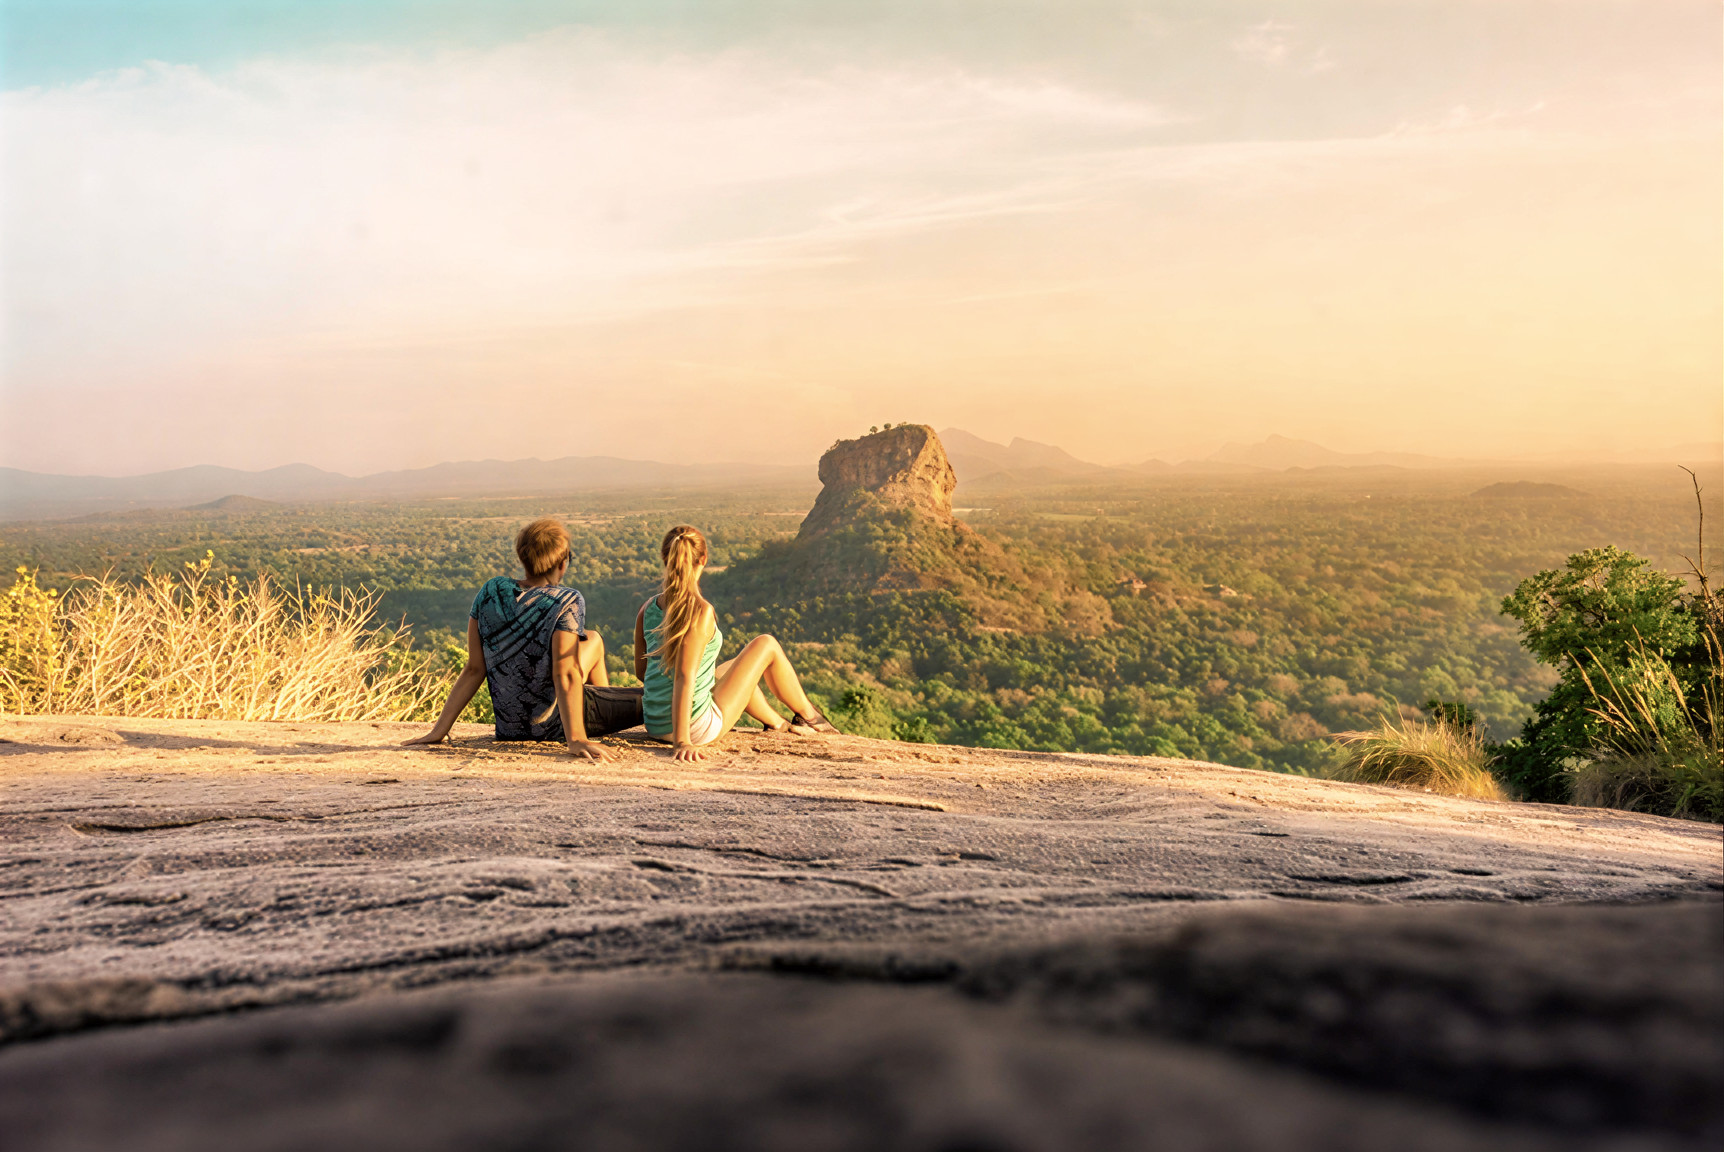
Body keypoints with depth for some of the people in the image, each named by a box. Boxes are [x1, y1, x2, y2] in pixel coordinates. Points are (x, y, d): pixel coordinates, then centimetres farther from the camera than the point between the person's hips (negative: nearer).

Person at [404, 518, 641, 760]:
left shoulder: (490, 592, -5)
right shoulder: (567, 602, -19)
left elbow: (474, 670, -6)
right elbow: (564, 675, -27)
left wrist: (439, 730, -2)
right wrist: (576, 740, -31)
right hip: (554, 725, -7)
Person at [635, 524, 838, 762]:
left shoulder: (647, 609, -2)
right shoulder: (700, 611, -22)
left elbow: (640, 670, 7)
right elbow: (684, 678, -27)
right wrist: (683, 742, -27)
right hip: (697, 729, -7)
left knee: (740, 666, 33)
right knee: (766, 645, 12)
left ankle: (779, 723, 54)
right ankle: (808, 716, 34)